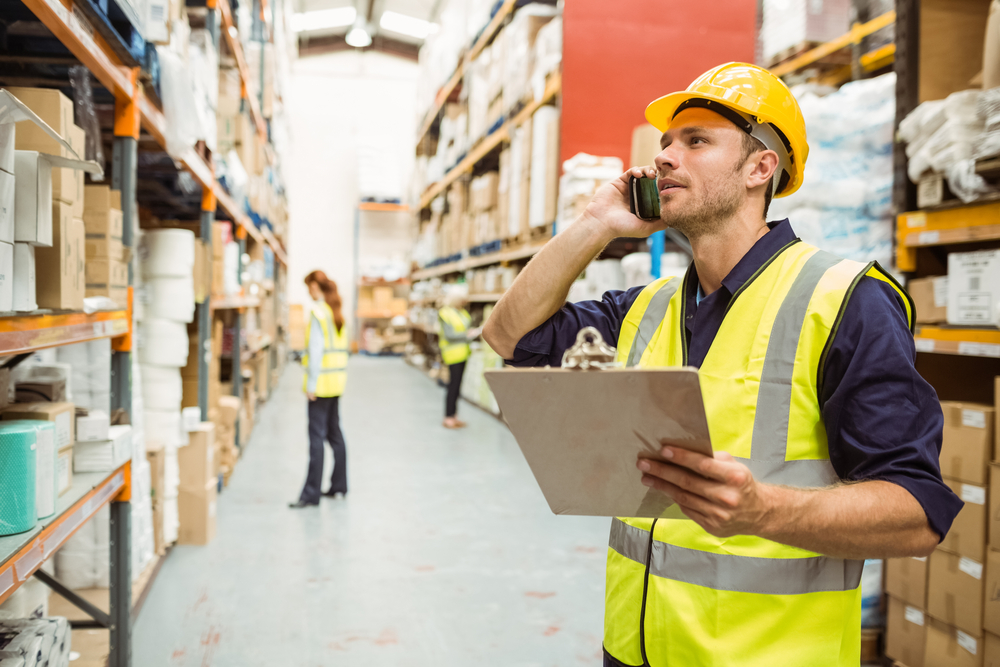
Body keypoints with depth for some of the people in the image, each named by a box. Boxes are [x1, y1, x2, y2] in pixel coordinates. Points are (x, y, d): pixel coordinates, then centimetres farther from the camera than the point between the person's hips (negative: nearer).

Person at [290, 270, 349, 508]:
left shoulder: (318, 312, -13)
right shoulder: (337, 312, 12)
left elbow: (316, 349, -17)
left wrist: (311, 384, -15)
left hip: (322, 381, -9)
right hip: (337, 381, 9)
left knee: (317, 437, -6)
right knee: (334, 433, 16)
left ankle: (311, 493, -4)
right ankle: (339, 484, 24)